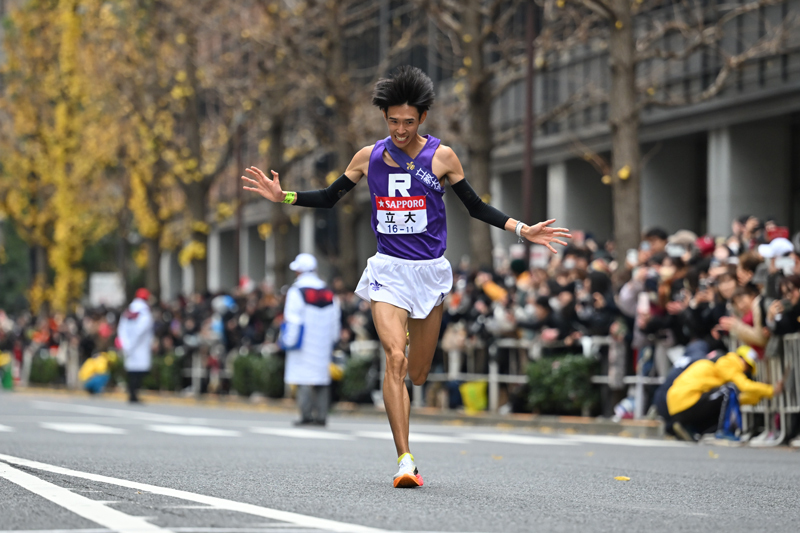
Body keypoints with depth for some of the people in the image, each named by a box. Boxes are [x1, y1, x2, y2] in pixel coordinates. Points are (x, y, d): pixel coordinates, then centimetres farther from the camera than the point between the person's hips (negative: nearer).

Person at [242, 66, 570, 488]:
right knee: (395, 359, -20)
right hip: (388, 271, -1)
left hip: (430, 273, 1)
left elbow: (476, 207, 6)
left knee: (417, 374, 7)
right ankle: (405, 459, -20)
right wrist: (284, 196, 0)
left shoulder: (441, 157, -1)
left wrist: (522, 230, -3)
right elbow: (330, 197, 13)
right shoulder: (369, 157, 2)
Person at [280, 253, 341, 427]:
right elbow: (335, 319, 14)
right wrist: (331, 339, 21)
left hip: (303, 344, -5)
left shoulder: (297, 292, -7)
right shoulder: (328, 293, 11)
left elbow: (293, 320, -10)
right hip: (323, 344, 6)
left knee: (304, 380, -5)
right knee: (321, 380, 8)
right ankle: (321, 416, 6)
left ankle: (306, 415, -10)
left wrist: (289, 340, -5)